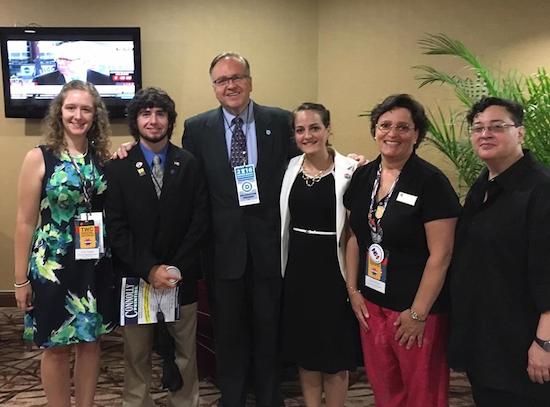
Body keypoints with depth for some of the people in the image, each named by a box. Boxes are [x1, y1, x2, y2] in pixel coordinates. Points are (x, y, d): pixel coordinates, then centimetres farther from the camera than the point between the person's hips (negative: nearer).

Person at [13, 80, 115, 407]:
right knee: (56, 347, 10)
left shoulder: (103, 157, 3)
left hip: (96, 265, 4)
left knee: (90, 340, 15)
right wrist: (21, 278, -5)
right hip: (53, 265, -3)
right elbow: (25, 221, -6)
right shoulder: (39, 157, -8)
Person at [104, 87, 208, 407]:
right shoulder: (118, 167, -1)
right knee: (137, 353, 11)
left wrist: (176, 268, -10)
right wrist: (149, 270, -13)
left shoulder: (190, 164, 2)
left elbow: (200, 220, -2)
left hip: (182, 276, 1)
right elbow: (116, 227, -5)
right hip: (135, 275, 0)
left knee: (185, 351, 11)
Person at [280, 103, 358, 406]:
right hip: (297, 268, 5)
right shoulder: (290, 168, 4)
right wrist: (282, 268, 11)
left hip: (332, 268, -4)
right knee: (304, 349, 17)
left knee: (335, 352, 9)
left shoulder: (349, 170, -10)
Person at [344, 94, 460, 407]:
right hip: (371, 304, 5)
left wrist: (418, 314, -14)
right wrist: (353, 290, 6)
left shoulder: (431, 182, -14)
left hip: (417, 309, -5)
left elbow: (440, 255, -15)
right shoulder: (363, 177, 4)